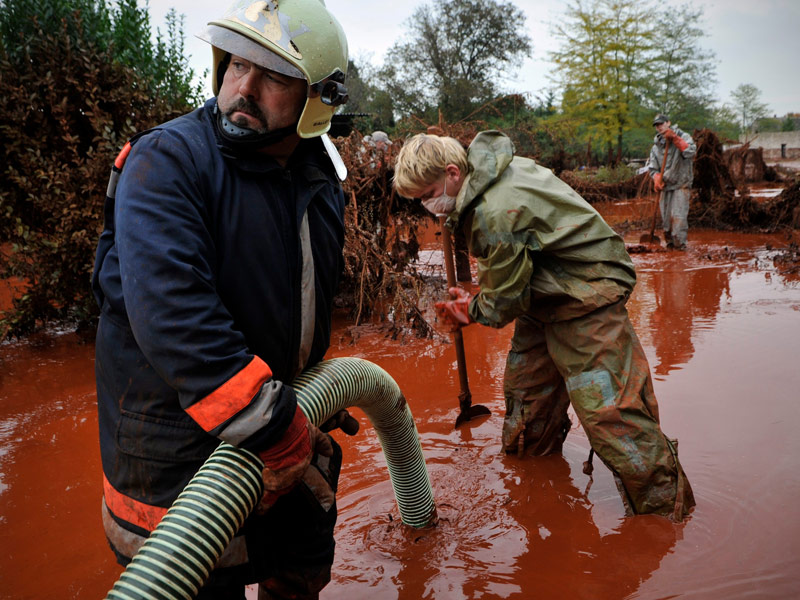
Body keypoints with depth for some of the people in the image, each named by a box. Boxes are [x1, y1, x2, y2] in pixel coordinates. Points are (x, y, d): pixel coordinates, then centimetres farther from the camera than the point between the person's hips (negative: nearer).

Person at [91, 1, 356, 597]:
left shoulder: (320, 180, 4)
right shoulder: (167, 161, -19)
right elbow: (170, 309, -32)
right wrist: (272, 425, -31)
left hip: (283, 420, 7)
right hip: (178, 441, -6)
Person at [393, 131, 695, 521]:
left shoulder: (494, 214, -31)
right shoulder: (492, 173, 0)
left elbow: (505, 301, -19)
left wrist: (471, 311, 1)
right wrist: (472, 305, 5)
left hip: (586, 297, -10)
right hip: (546, 295, 10)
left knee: (606, 408, -10)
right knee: (525, 386, 18)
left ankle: (664, 506, 5)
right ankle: (529, 460, 41)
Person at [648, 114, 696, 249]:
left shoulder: (683, 137, 0)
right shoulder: (656, 146, 12)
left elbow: (691, 152, -20)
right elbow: (653, 167, 12)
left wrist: (675, 139, -23)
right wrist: (657, 179, -9)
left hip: (681, 185, -4)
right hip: (665, 187, 5)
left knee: (678, 216, -15)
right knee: (666, 217, 4)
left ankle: (679, 244, -10)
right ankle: (670, 243, 18)